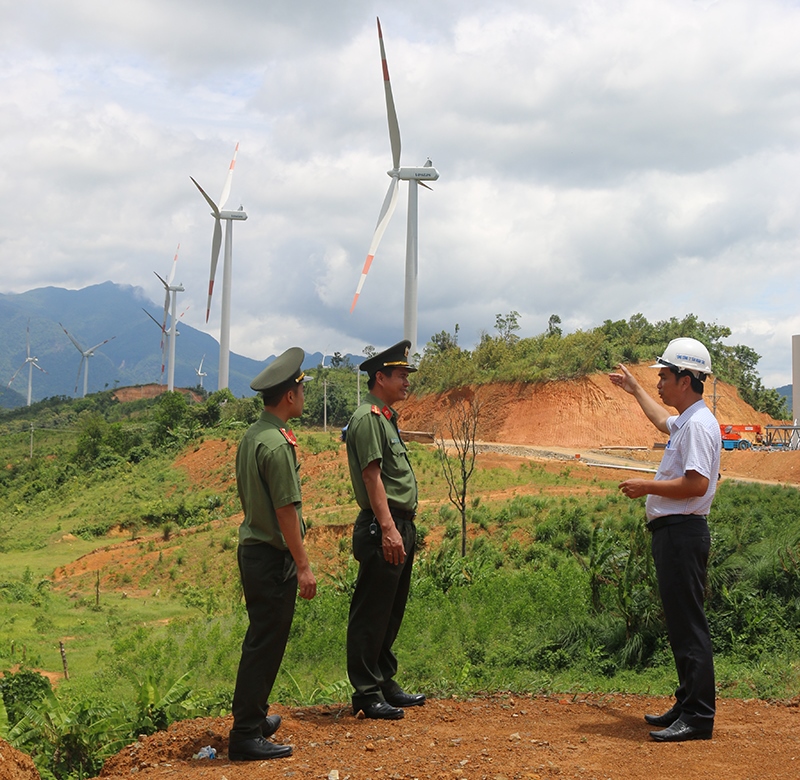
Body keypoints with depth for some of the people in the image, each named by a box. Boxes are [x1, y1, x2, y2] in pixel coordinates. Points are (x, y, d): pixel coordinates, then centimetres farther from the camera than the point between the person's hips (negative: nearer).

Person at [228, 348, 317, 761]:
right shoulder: (277, 444, -20)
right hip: (273, 558, -10)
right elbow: (286, 510, -21)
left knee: (261, 639, 20)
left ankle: (255, 717, 33)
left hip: (252, 550, 10)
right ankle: (246, 735, 2)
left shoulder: (251, 435, 10)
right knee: (265, 645, -3)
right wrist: (303, 566, -16)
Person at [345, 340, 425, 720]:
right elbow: (372, 475, -19)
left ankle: (385, 684, 26)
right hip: (382, 528, -10)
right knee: (371, 614, -3)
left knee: (391, 613, 16)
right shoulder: (368, 418, -12)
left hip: (400, 526, 11)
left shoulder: (386, 417, 19)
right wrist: (388, 528, -24)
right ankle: (366, 693, 3)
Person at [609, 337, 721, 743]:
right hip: (672, 532, 11)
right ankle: (686, 706, 21)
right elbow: (663, 421, 42)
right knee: (679, 622, 14)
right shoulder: (685, 421, 17)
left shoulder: (699, 423, -15)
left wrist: (647, 487, -15)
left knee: (689, 624, -9)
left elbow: (697, 483, -26)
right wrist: (635, 390, 53)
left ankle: (698, 717, -6)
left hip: (682, 533, -11)